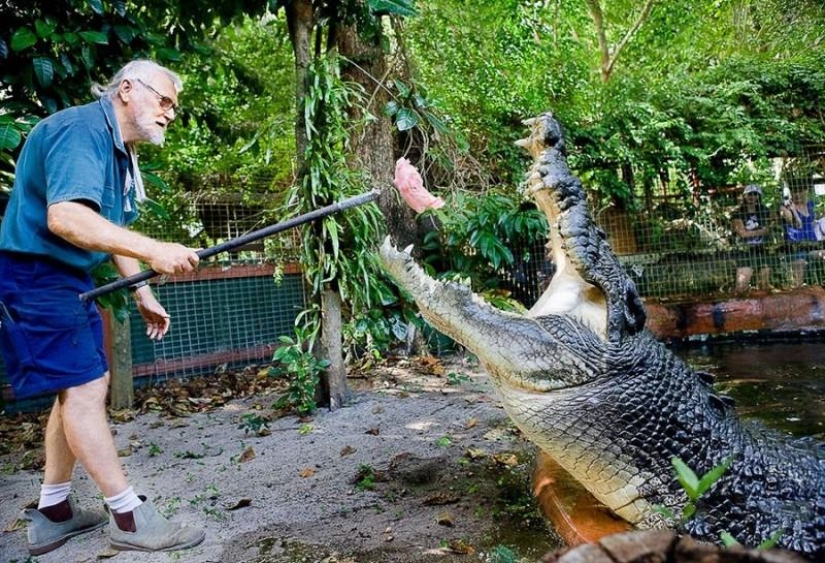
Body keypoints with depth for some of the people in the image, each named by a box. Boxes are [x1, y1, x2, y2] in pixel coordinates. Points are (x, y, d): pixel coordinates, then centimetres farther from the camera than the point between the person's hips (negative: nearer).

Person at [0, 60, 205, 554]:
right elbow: (64, 218, -33)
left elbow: (112, 228, 18)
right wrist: (154, 251, -37)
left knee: (82, 386, 12)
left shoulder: (122, 151, 13)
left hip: (68, 279, 11)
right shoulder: (80, 130, -19)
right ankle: (129, 517, -1)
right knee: (83, 388, -9)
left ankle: (53, 511, 24)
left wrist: (142, 293, 13)